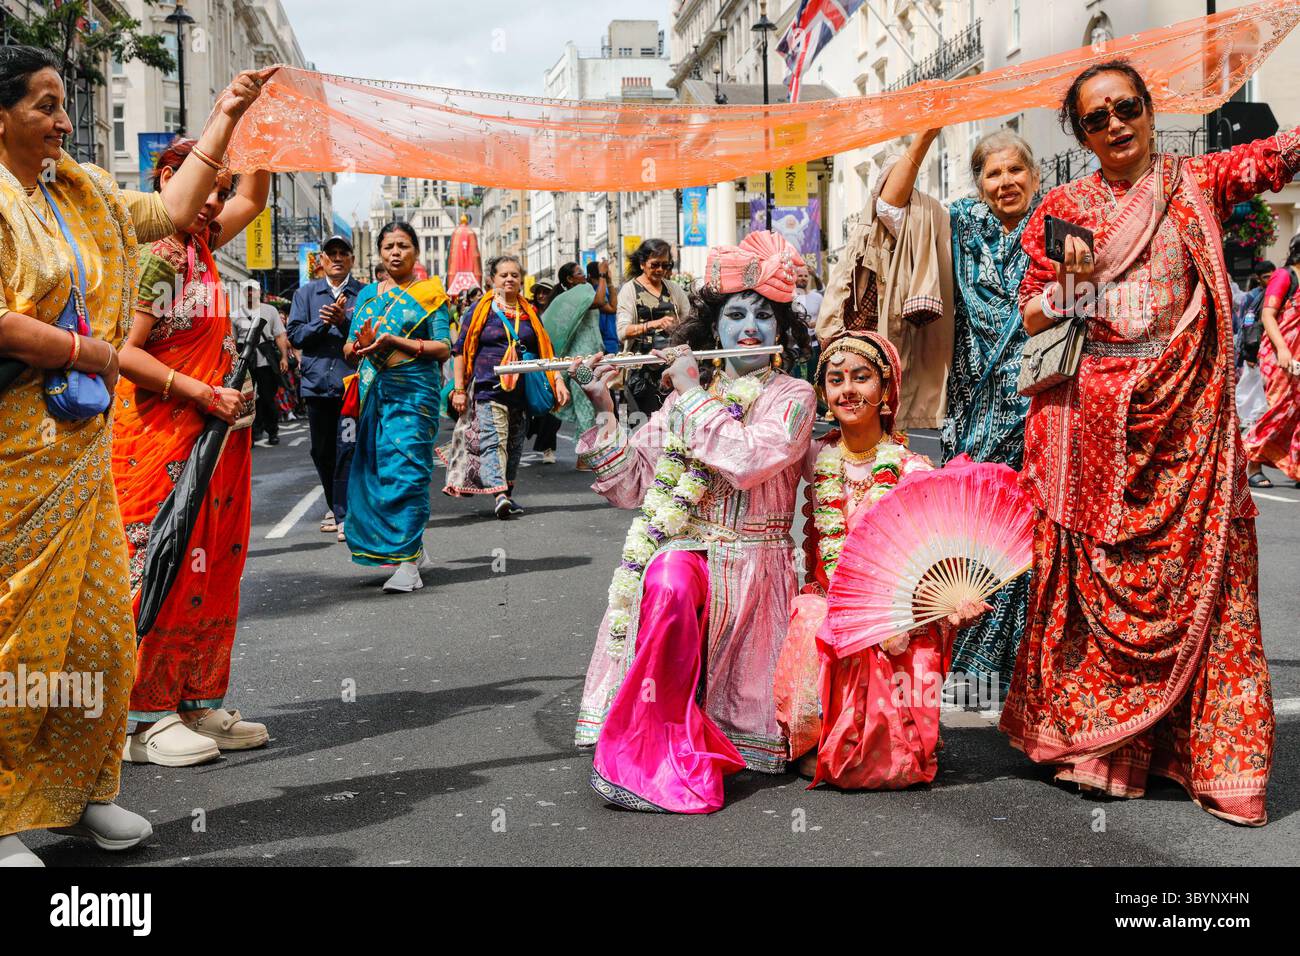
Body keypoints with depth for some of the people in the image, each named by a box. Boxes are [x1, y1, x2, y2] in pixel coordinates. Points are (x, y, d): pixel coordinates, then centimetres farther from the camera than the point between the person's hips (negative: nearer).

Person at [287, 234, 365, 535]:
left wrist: (343, 321, -18)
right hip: (317, 383, 3)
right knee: (322, 451, 11)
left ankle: (347, 511, -3)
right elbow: (295, 335, 3)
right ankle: (334, 507, 27)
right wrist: (323, 322, -11)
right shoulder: (306, 293, 12)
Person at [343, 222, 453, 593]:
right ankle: (416, 550, 18)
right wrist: (359, 345, -9)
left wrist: (394, 342, -16)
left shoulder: (429, 293, 4)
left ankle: (408, 562, -10)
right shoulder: (367, 294, 17)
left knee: (406, 471, -12)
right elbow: (349, 349, 15)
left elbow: (444, 348, -5)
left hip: (413, 392, -5)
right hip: (373, 392, 5)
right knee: (374, 471, 5)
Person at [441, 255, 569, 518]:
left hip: (521, 391, 5)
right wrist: (459, 389, -2)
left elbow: (545, 350, 17)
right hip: (488, 388, -4)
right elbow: (461, 349, 3)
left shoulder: (528, 313, 14)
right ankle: (500, 495, -28)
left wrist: (558, 380, 4)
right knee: (493, 440, -16)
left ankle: (508, 496, 18)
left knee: (514, 444, 9)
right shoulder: (481, 309, 3)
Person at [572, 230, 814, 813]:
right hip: (677, 549, 2)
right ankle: (661, 747, -24)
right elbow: (629, 487, 8)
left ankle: (642, 746, -9)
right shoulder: (682, 398, 13)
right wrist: (602, 411, -4)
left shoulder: (793, 396, 2)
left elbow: (748, 462, -20)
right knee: (668, 579, -32)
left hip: (747, 566, -2)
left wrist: (694, 392, -11)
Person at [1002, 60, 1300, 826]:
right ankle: (1096, 743, 16)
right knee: (1098, 574, 3)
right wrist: (1068, 282, -12)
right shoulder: (1064, 209, 8)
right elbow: (1031, 319, 7)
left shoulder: (1199, 183, 8)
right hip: (1096, 413, 0)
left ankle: (1213, 754, 9)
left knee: (1200, 571, 0)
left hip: (1186, 413, 0)